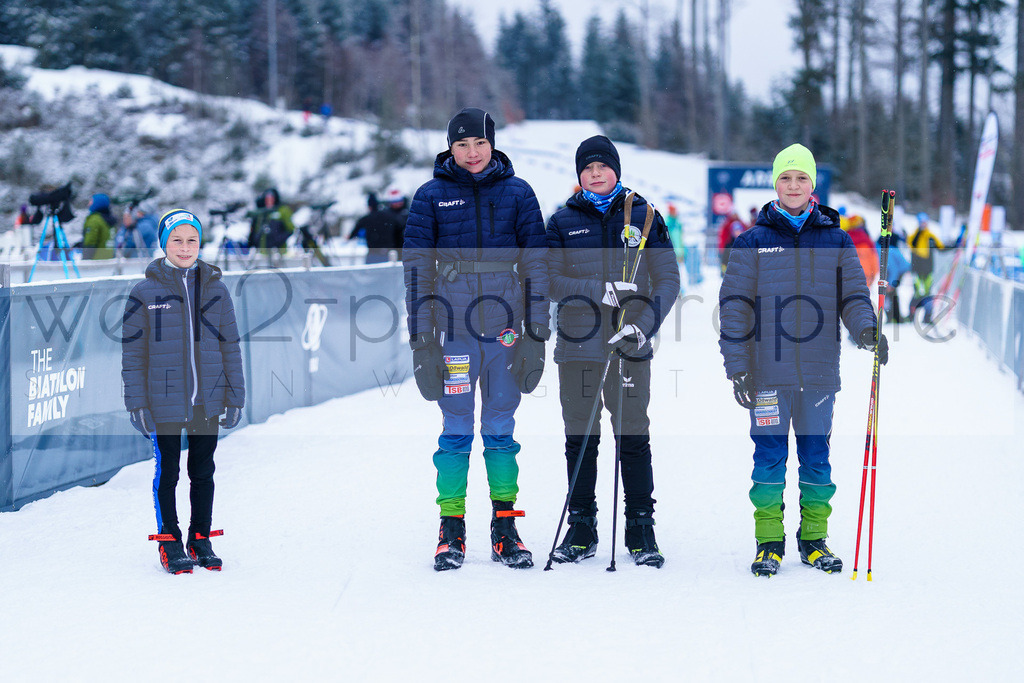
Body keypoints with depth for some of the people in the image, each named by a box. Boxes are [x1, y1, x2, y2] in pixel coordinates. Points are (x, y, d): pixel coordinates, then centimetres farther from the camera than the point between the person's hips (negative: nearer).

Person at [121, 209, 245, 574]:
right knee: (167, 473, 5)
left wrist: (235, 397, 6)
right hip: (164, 403, -2)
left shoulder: (215, 290, 4)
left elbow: (230, 346, 9)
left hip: (208, 400, 2)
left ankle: (201, 539, 23)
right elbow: (133, 352, -1)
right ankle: (170, 542, 17)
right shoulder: (145, 293, -3)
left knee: (203, 473, 11)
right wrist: (136, 403, -6)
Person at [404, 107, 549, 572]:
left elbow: (536, 263, 6)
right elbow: (416, 267, 2)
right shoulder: (431, 196, 3)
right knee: (457, 431, 2)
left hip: (505, 330, 1)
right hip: (454, 330, -1)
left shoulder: (517, 193, 5)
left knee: (500, 430, 7)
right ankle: (451, 530, 9)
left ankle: (505, 529, 13)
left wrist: (537, 333, 1)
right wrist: (420, 337, -3)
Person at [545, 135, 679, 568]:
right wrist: (602, 291, -17)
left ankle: (641, 528, 4)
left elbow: (668, 280, 3)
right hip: (578, 343, 1)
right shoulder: (563, 223, 9)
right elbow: (552, 281, -2)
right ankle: (581, 528, 15)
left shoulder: (644, 218, 7)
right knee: (580, 438, 5)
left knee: (634, 437, -3)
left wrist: (643, 324, -12)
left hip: (629, 346, -1)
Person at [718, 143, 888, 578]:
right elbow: (734, 306, 2)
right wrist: (737, 366, -4)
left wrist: (866, 329, -15)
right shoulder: (753, 242, 3)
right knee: (769, 455, 1)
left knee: (816, 455, 7)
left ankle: (814, 538, 18)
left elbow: (853, 294, 6)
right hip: (768, 371, -1)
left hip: (819, 369, 1)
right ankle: (769, 542, 10)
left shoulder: (835, 241, 7)